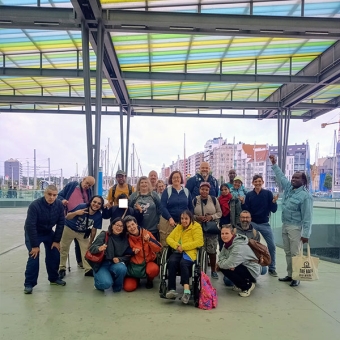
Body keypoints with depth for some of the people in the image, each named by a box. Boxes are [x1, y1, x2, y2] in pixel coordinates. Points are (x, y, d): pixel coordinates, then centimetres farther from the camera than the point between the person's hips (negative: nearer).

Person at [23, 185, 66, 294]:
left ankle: (54, 278, 23)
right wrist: (34, 245, -26)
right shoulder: (34, 205, -32)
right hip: (33, 233, -4)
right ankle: (29, 284, 0)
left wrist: (57, 240, -10)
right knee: (34, 256, -15)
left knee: (54, 254, 3)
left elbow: (60, 223, -11)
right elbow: (30, 226, -30)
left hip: (48, 232, 4)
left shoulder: (59, 205, -19)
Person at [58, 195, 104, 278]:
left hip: (83, 233, 2)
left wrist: (90, 242, -4)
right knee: (63, 249, 9)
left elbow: (94, 230, -10)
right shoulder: (82, 206, -33)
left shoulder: (98, 216, -24)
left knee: (86, 250, 1)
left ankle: (88, 270, 15)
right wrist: (76, 213, -46)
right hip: (69, 229, -2)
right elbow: (67, 217, -26)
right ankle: (62, 268, 27)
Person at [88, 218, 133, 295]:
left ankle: (116, 287, 0)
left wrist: (119, 259, -16)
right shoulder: (103, 235, -6)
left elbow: (128, 255, 3)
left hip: (115, 264, 3)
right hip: (101, 265, -3)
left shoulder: (125, 239, 3)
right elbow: (91, 248, -14)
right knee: (106, 283, -30)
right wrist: (99, 249, -37)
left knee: (122, 268, -31)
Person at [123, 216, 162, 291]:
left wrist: (149, 240, -30)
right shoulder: (127, 238, -9)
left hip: (148, 262, -1)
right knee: (128, 287, -17)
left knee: (154, 269, -35)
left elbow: (158, 248, -15)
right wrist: (133, 251, -15)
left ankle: (149, 280, 3)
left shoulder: (146, 233, -10)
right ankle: (136, 279, 19)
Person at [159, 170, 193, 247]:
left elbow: (191, 207, 14)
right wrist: (170, 218, -18)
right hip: (168, 221, -2)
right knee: (166, 243, -3)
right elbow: (163, 207, -7)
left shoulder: (186, 191, 9)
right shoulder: (167, 191, 1)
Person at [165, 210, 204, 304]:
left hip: (189, 252, -4)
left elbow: (199, 242, -9)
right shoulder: (178, 227, 21)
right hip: (178, 252, 4)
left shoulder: (196, 227, 3)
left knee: (183, 263, -36)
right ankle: (172, 289, -31)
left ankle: (186, 290, -41)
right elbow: (169, 238, 14)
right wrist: (176, 245, -8)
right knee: (171, 262, -29)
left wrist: (183, 246, -14)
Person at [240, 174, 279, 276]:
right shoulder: (249, 194, -1)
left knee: (272, 246, 0)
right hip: (252, 223, 1)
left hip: (265, 224, 0)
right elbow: (246, 210, -3)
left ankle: (272, 268, 17)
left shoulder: (268, 193, -4)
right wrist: (243, 203, -19)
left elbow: (273, 210, -6)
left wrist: (274, 201, -24)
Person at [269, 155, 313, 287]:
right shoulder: (288, 187, 4)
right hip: (285, 225, 7)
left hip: (295, 227, -7)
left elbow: (307, 216, -16)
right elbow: (281, 176, 22)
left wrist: (306, 234, -17)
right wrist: (274, 164, 22)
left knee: (295, 253, -2)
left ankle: (296, 278, 10)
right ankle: (290, 275, 24)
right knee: (288, 252, 13)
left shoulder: (305, 195, -15)